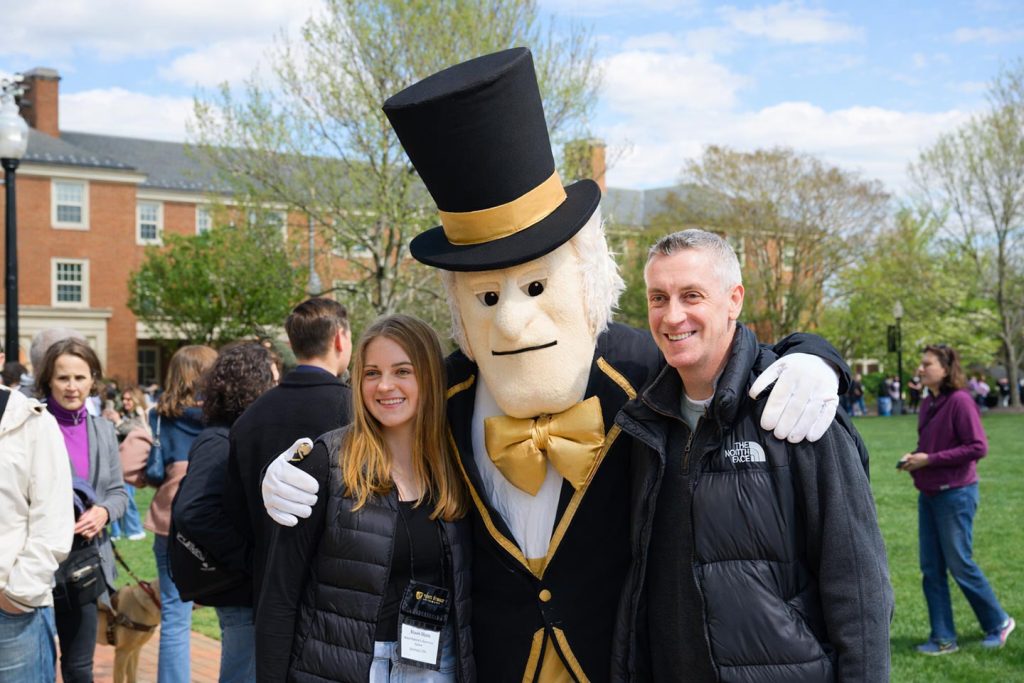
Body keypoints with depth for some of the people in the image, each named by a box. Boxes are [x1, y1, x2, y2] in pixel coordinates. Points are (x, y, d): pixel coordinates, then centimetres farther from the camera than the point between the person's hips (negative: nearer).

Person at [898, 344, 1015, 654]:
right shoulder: (928, 403, 8)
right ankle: (943, 638, 17)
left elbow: (978, 447, -19)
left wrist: (929, 460, -19)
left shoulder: (960, 401, -15)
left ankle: (998, 623, 23)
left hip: (955, 494, -8)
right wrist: (914, 457, -1)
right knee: (931, 568, 8)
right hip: (928, 494, 8)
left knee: (960, 565, 2)